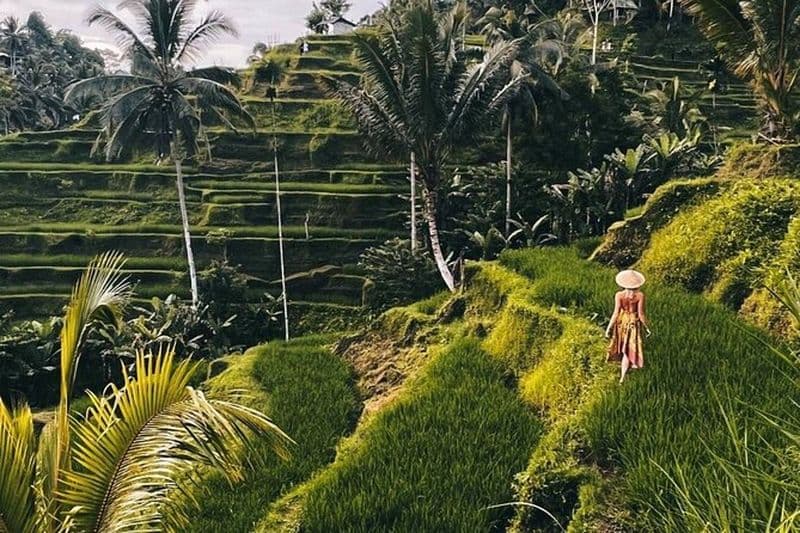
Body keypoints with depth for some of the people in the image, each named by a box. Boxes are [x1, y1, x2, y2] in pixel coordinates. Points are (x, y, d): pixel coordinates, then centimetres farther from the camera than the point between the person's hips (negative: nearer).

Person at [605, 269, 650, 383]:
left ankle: (625, 365, 51)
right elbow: (641, 314, -13)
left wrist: (609, 328, -6)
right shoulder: (640, 295, -19)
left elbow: (616, 313, -16)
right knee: (629, 349, 9)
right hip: (634, 323, -1)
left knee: (622, 344, 26)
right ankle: (623, 376, 12)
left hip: (621, 322, 1)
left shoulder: (619, 295, -19)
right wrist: (647, 327, 1)